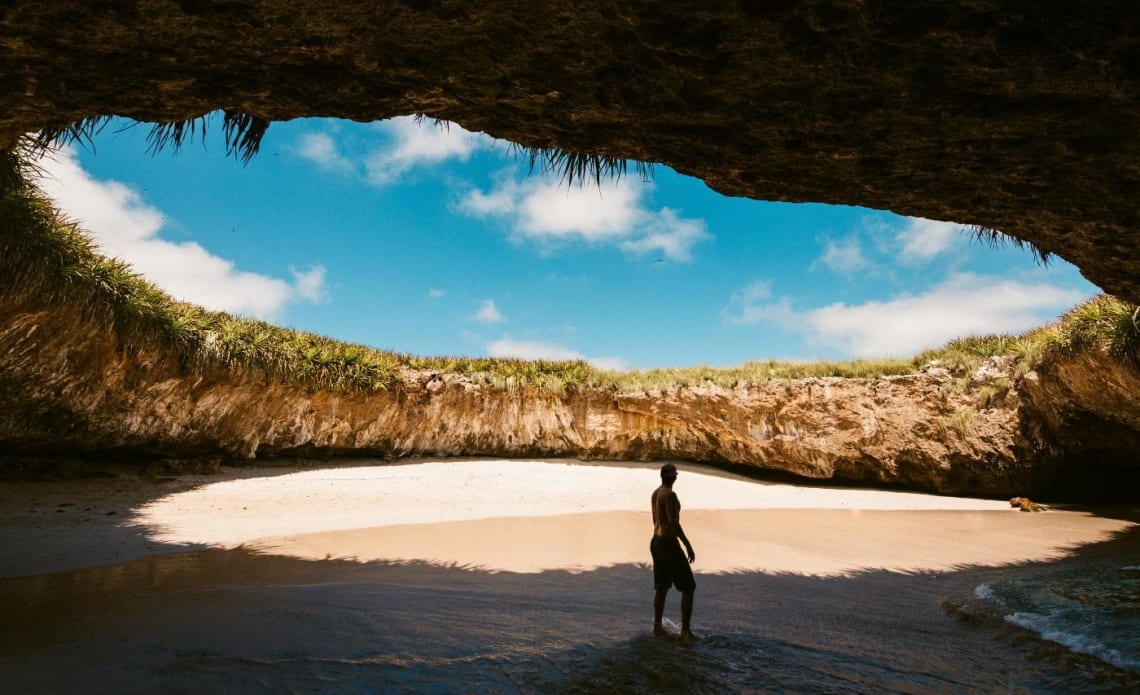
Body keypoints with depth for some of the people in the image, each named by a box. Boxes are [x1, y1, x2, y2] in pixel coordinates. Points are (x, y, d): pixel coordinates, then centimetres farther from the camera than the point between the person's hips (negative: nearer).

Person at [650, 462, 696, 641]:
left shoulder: (655, 493, 10)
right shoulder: (670, 494, -20)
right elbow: (674, 523, -25)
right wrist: (688, 546, -19)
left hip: (656, 542, 9)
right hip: (669, 544, -9)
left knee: (662, 587, 18)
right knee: (688, 586, 1)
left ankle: (657, 626, 24)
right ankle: (686, 631, 3)